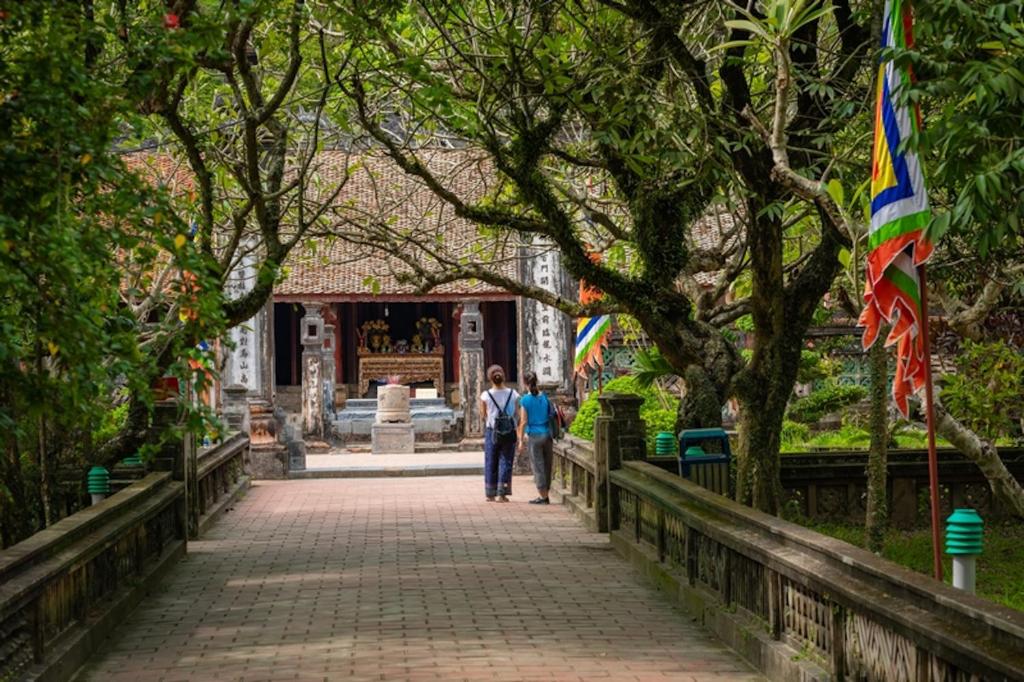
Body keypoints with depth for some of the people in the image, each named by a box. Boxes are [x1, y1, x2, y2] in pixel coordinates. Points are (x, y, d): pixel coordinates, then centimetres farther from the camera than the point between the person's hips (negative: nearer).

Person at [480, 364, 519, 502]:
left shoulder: (486, 395, -9)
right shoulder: (513, 394, -6)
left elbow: (483, 413, 4)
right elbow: (516, 413, -1)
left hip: (492, 430, 0)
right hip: (510, 431, 0)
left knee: (490, 462, 10)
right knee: (505, 461, 6)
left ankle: (490, 494, 14)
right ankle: (502, 494, 3)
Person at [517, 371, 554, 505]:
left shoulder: (525, 400, -8)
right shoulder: (545, 397, 4)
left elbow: (524, 422, -9)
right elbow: (551, 416, 8)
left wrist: (521, 440, -2)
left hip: (534, 436, -4)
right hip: (547, 434, 4)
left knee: (538, 466, 1)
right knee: (547, 465, 12)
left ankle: (542, 496, 2)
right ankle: (545, 495, 17)